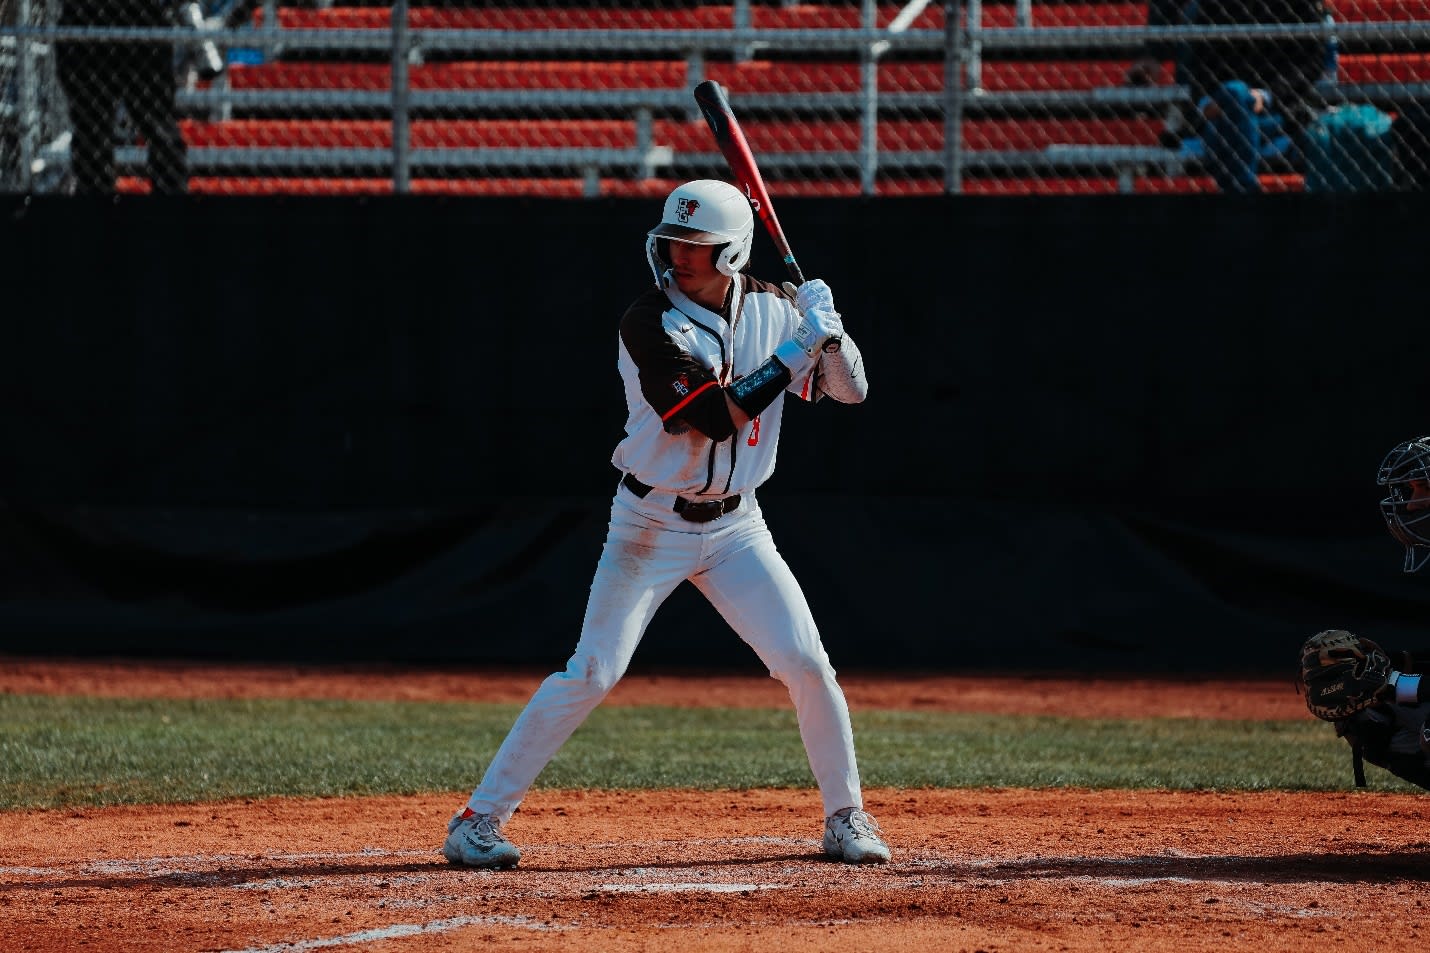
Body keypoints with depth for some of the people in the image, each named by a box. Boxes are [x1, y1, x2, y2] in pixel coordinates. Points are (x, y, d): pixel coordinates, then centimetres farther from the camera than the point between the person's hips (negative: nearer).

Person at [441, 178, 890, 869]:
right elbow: (715, 416, -26)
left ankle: (846, 817, 14)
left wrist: (830, 332, -15)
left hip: (735, 527, 4)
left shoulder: (772, 308, 0)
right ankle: (478, 819, -5)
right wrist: (796, 350, -23)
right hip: (652, 524, -4)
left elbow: (852, 390, 4)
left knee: (806, 665, -4)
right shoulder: (649, 324, -17)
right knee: (591, 674, -10)